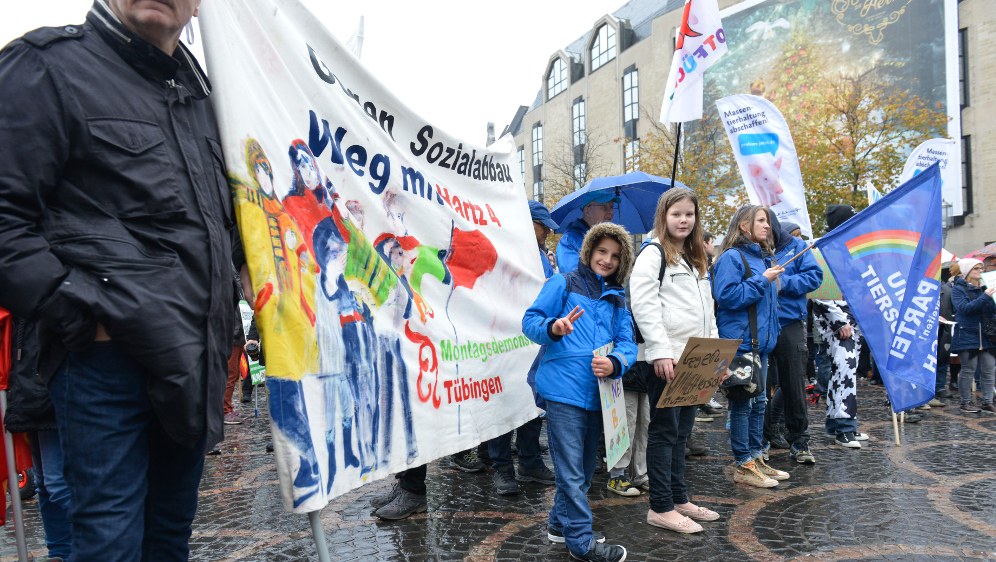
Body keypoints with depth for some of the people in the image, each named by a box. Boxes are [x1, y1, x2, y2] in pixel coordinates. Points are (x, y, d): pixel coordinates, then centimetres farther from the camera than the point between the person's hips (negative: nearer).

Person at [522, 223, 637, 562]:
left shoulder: (617, 299, 16)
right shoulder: (563, 284, 1)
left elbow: (628, 343, 7)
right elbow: (530, 321, -4)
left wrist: (615, 363, -15)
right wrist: (552, 327, -26)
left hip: (598, 392, 7)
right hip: (565, 389, -7)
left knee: (584, 467, 18)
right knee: (572, 471, -3)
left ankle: (561, 523, 35)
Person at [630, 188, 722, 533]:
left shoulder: (696, 259, 20)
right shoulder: (653, 254, -6)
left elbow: (707, 309, 23)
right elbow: (644, 306, -16)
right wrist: (661, 352, -23)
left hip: (693, 359, 8)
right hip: (666, 359, -8)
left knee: (681, 431, 14)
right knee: (664, 431, -2)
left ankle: (679, 499, 23)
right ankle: (661, 508, 5)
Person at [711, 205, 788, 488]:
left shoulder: (764, 257, 17)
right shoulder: (732, 257, -11)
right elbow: (727, 295, -21)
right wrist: (763, 280, -17)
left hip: (761, 341, 9)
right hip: (740, 342, -9)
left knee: (758, 402, 15)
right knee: (742, 403, -3)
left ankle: (757, 459, 25)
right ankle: (743, 466, 5)